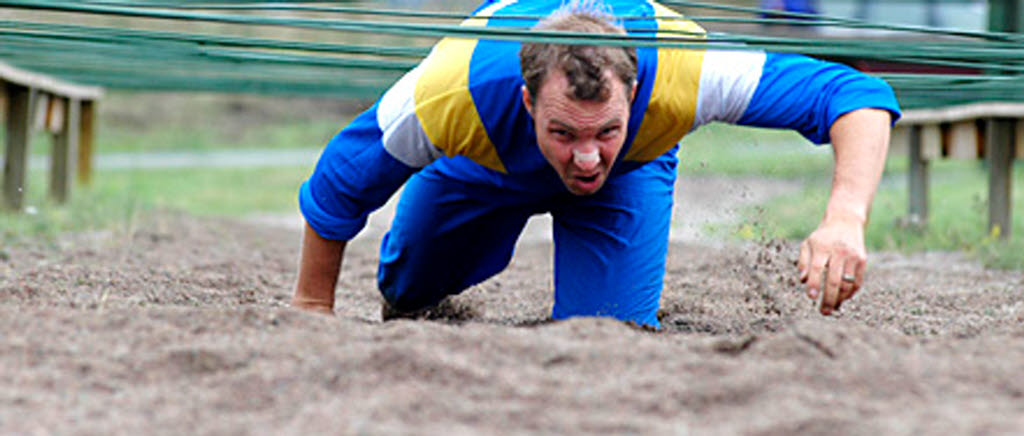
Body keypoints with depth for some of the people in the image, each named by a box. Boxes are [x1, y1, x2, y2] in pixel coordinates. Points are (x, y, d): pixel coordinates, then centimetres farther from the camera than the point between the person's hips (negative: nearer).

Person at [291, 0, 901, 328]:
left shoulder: (678, 71, -49)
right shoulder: (452, 94, -47)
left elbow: (857, 98, -48)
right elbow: (338, 184, -26)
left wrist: (845, 221, -65)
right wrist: (313, 307, -13)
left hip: (632, 167, 0)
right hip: (481, 167, 1)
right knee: (408, 288, 20)